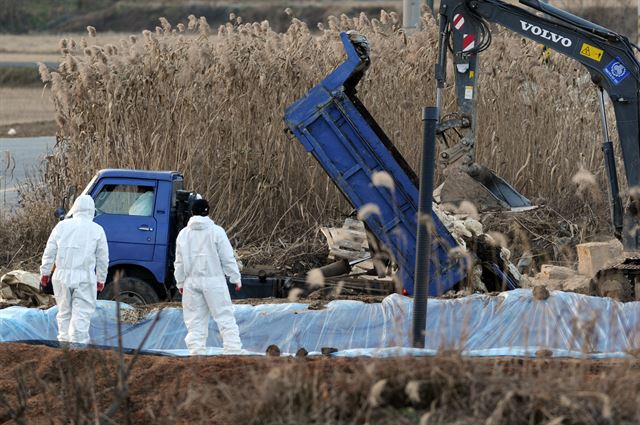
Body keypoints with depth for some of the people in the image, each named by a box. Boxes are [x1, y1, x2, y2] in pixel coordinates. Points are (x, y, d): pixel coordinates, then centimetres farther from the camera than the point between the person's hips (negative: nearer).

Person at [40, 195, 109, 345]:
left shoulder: (62, 226, 6)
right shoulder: (97, 230, 0)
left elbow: (49, 252, 9)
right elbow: (103, 259, 5)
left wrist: (45, 273, 17)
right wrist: (101, 279, 15)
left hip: (62, 276, 3)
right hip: (85, 278, -3)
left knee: (64, 312, 15)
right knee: (82, 313, -3)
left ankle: (64, 340, 15)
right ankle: (78, 342, -14)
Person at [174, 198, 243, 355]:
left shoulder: (183, 234, 5)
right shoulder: (216, 231, -7)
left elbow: (179, 262, 9)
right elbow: (228, 258, -5)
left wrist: (180, 283, 18)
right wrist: (236, 278, 3)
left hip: (192, 282, 3)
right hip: (214, 281, -3)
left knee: (195, 323, 7)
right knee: (225, 318, -1)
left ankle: (196, 354, 3)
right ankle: (233, 351, -7)